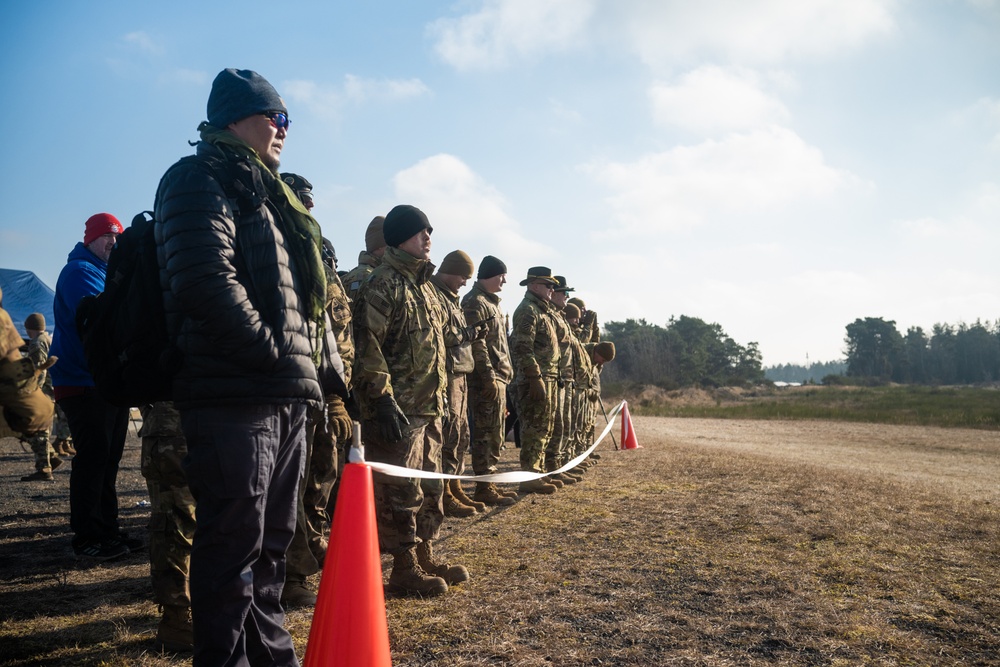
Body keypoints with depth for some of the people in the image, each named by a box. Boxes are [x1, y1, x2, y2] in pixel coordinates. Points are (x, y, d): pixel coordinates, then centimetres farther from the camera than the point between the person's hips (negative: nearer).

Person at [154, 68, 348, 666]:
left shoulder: (273, 196, 24)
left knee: (275, 536, 16)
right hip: (232, 397, -9)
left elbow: (313, 300, 23)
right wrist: (273, 353, -16)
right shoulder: (202, 180, -3)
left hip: (287, 397, 9)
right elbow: (208, 281, -20)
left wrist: (331, 371, 14)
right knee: (235, 539, -3)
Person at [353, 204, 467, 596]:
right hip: (400, 410, -10)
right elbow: (369, 347, -18)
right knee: (401, 492, -2)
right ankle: (404, 571, 9)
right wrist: (383, 400, -23)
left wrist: (441, 393, 20)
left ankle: (424, 559, 28)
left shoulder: (423, 284, 18)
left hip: (429, 406, 10)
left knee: (429, 487, 16)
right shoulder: (382, 284, -11)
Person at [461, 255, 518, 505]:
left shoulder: (490, 302, 21)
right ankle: (484, 489, 0)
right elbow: (477, 344, -19)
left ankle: (490, 483, 21)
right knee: (486, 435, -6)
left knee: (495, 435, 13)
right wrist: (489, 378, -22)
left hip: (498, 378, 10)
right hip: (487, 380, -10)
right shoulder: (475, 303, -10)